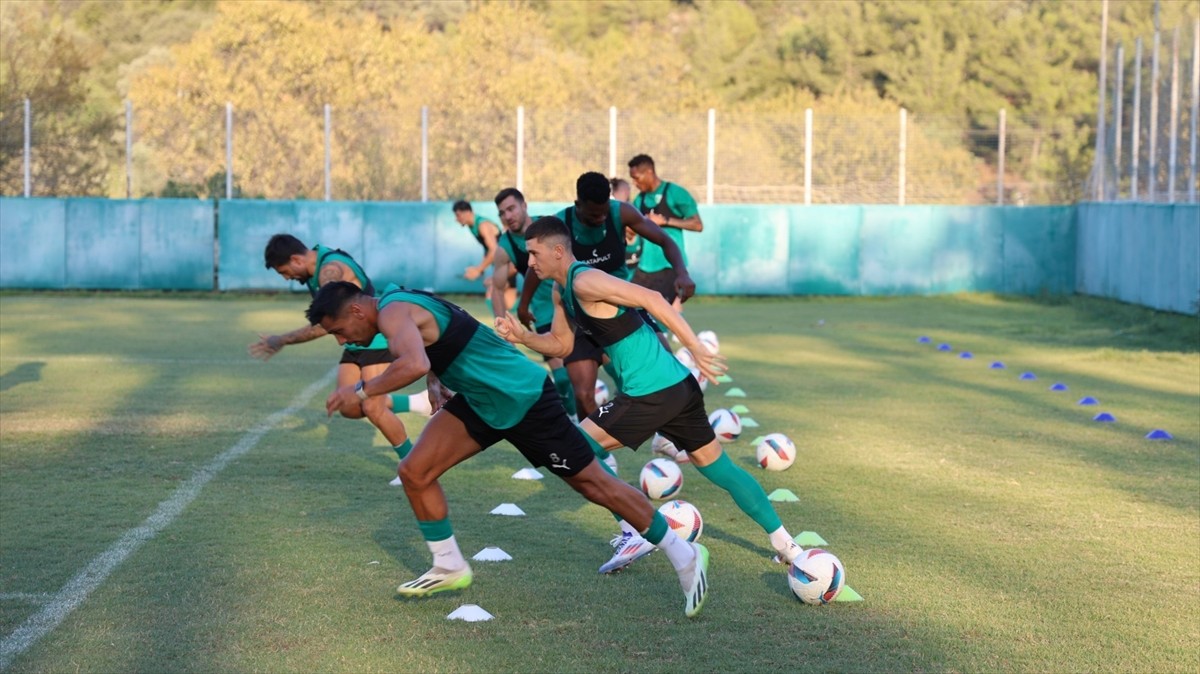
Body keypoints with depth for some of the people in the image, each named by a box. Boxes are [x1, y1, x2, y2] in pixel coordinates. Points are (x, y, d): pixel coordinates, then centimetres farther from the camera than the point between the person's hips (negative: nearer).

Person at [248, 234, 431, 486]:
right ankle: (417, 403, 17)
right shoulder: (317, 264, 3)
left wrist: (282, 341, -27)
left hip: (377, 341, -9)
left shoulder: (331, 270, -27)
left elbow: (324, 325, -33)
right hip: (355, 343, 9)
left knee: (373, 409, -13)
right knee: (351, 408, 1)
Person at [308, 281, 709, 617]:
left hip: (523, 398, -9)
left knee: (592, 482, 0)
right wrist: (436, 382, 7)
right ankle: (450, 569, 16)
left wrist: (362, 391, -30)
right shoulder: (400, 304, 8)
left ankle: (684, 556, 12)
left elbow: (415, 364, -42)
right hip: (482, 400, 9)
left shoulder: (392, 312, -22)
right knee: (415, 473, 2)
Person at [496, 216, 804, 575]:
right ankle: (786, 546, 21)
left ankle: (634, 534, 2)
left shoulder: (585, 282, -16)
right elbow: (561, 344, 23)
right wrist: (522, 337, 5)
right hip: (679, 386, 10)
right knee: (718, 467, 17)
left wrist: (697, 348, -27)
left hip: (652, 394, -10)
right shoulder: (561, 292, 13)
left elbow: (650, 299, -24)